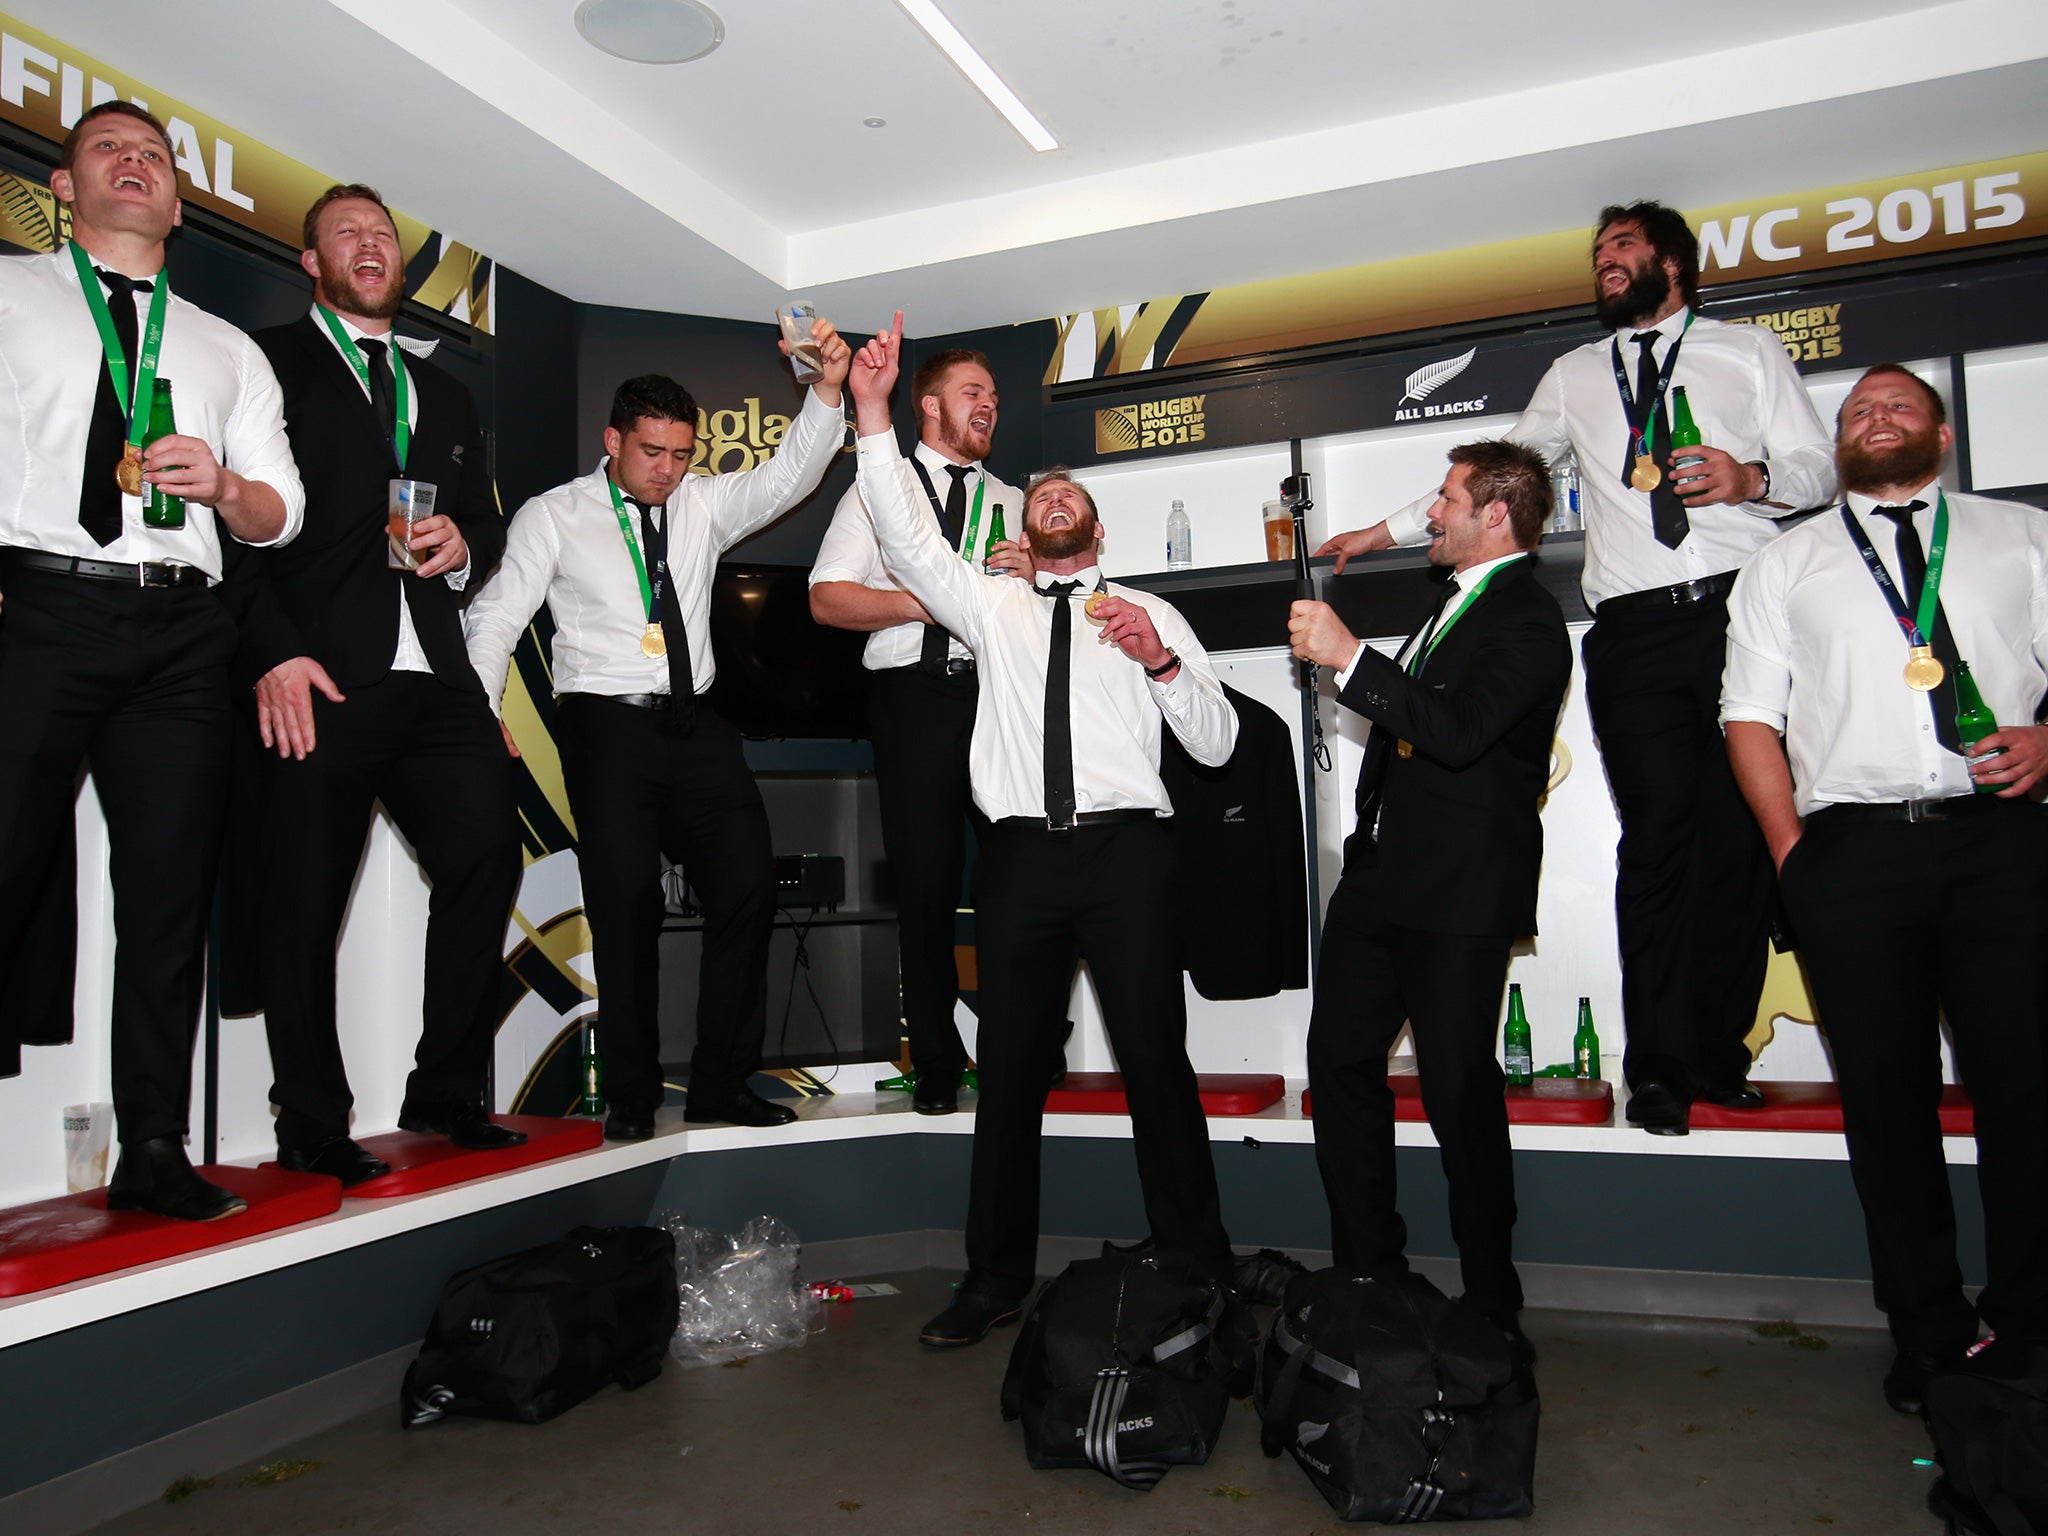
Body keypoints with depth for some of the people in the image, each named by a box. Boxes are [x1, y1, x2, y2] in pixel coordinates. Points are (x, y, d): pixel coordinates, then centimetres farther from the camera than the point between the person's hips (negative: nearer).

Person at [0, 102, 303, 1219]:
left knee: (171, 896, 3)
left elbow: (281, 515, 14)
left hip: (181, 635, 3)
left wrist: (221, 485, -7)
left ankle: (154, 1151, 10)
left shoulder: (230, 352, 22)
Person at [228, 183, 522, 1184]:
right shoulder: (267, 363, 7)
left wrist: (464, 542, 3)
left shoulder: (445, 395, 26)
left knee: (486, 858, 0)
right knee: (304, 905, -1)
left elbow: (486, 520, 28)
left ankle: (445, 1090, 14)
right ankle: (312, 1126, 12)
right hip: (316, 677, -5)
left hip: (435, 678, 5)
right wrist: (273, 652, -14)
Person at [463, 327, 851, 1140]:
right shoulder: (553, 517, 5)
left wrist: (828, 389, -13)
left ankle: (721, 1081, 7)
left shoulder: (702, 504, 13)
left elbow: (786, 477, 2)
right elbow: (498, 613, 1)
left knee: (747, 884, -5)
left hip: (695, 724, 4)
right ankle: (631, 1093, 8)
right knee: (626, 901, -7)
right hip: (607, 726, -3)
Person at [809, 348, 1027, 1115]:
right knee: (926, 878, -1)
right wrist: (921, 601, -11)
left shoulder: (1013, 502, 23)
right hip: (915, 691, -3)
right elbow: (826, 598, 2)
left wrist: (1034, 571, -1)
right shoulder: (880, 488, 12)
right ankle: (936, 1062, 11)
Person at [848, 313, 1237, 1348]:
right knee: (1009, 1066, 6)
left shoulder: (1149, 615, 15)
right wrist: (873, 414, -2)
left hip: (1125, 847, -1)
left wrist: (1162, 662, -9)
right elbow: (906, 538, 6)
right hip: (1020, 853, 2)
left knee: (1155, 1056, -2)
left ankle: (1196, 1267, 11)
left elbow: (1216, 743, 9)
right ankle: (996, 1277, 17)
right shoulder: (991, 607, 19)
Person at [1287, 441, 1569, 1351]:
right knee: (1340, 1061, 11)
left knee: (1458, 1090, -2)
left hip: (1458, 898, -10)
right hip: (1381, 875, 10)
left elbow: (1457, 730, -28)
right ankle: (1366, 1274, 23)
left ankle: (1492, 1306, 15)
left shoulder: (1527, 619, -12)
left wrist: (1348, 657, -27)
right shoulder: (1458, 601, 18)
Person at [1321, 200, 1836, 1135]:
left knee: (1742, 831, -3)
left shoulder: (1748, 351, 17)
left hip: (1744, 611, -1)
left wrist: (1753, 480, -10)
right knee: (1658, 836, -6)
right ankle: (1662, 1068, -1)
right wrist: (1385, 531, 19)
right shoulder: (1574, 377, 23)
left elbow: (1819, 469, 11)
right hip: (1635, 629, 1)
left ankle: (1716, 1056, 6)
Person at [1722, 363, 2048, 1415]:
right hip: (1852, 847, 0)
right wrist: (1791, 847, -1)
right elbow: (1751, 715, 10)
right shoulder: (1786, 565, 17)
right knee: (1887, 1094, 4)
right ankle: (1929, 1333, 16)